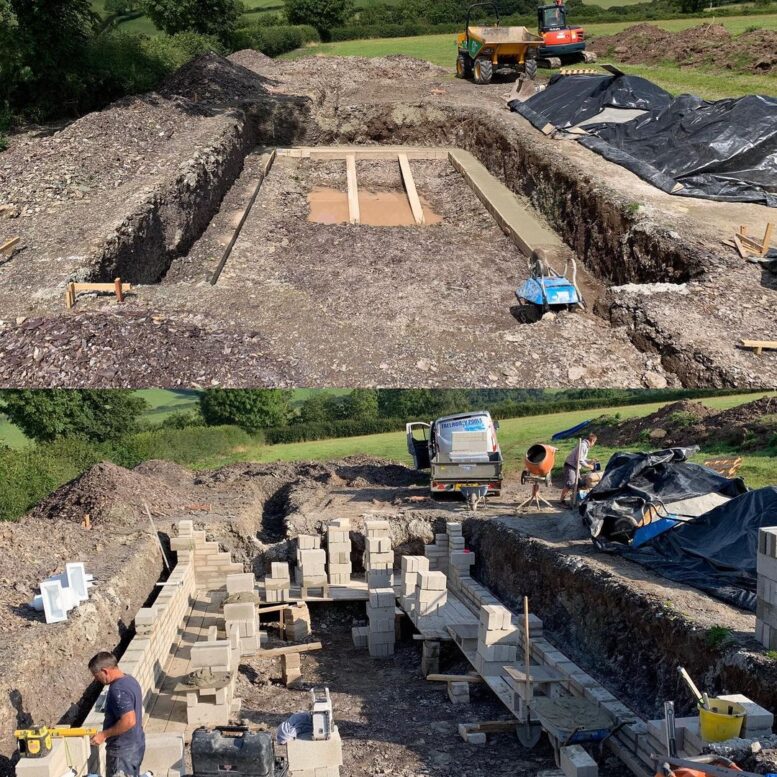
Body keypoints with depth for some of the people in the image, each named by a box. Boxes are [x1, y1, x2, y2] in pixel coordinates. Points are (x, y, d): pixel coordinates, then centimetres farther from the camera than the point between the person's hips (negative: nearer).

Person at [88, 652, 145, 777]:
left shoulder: (118, 690, -25)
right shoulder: (130, 680, 5)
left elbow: (129, 721, -31)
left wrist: (104, 734, -21)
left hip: (123, 750, -10)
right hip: (135, 745, 10)